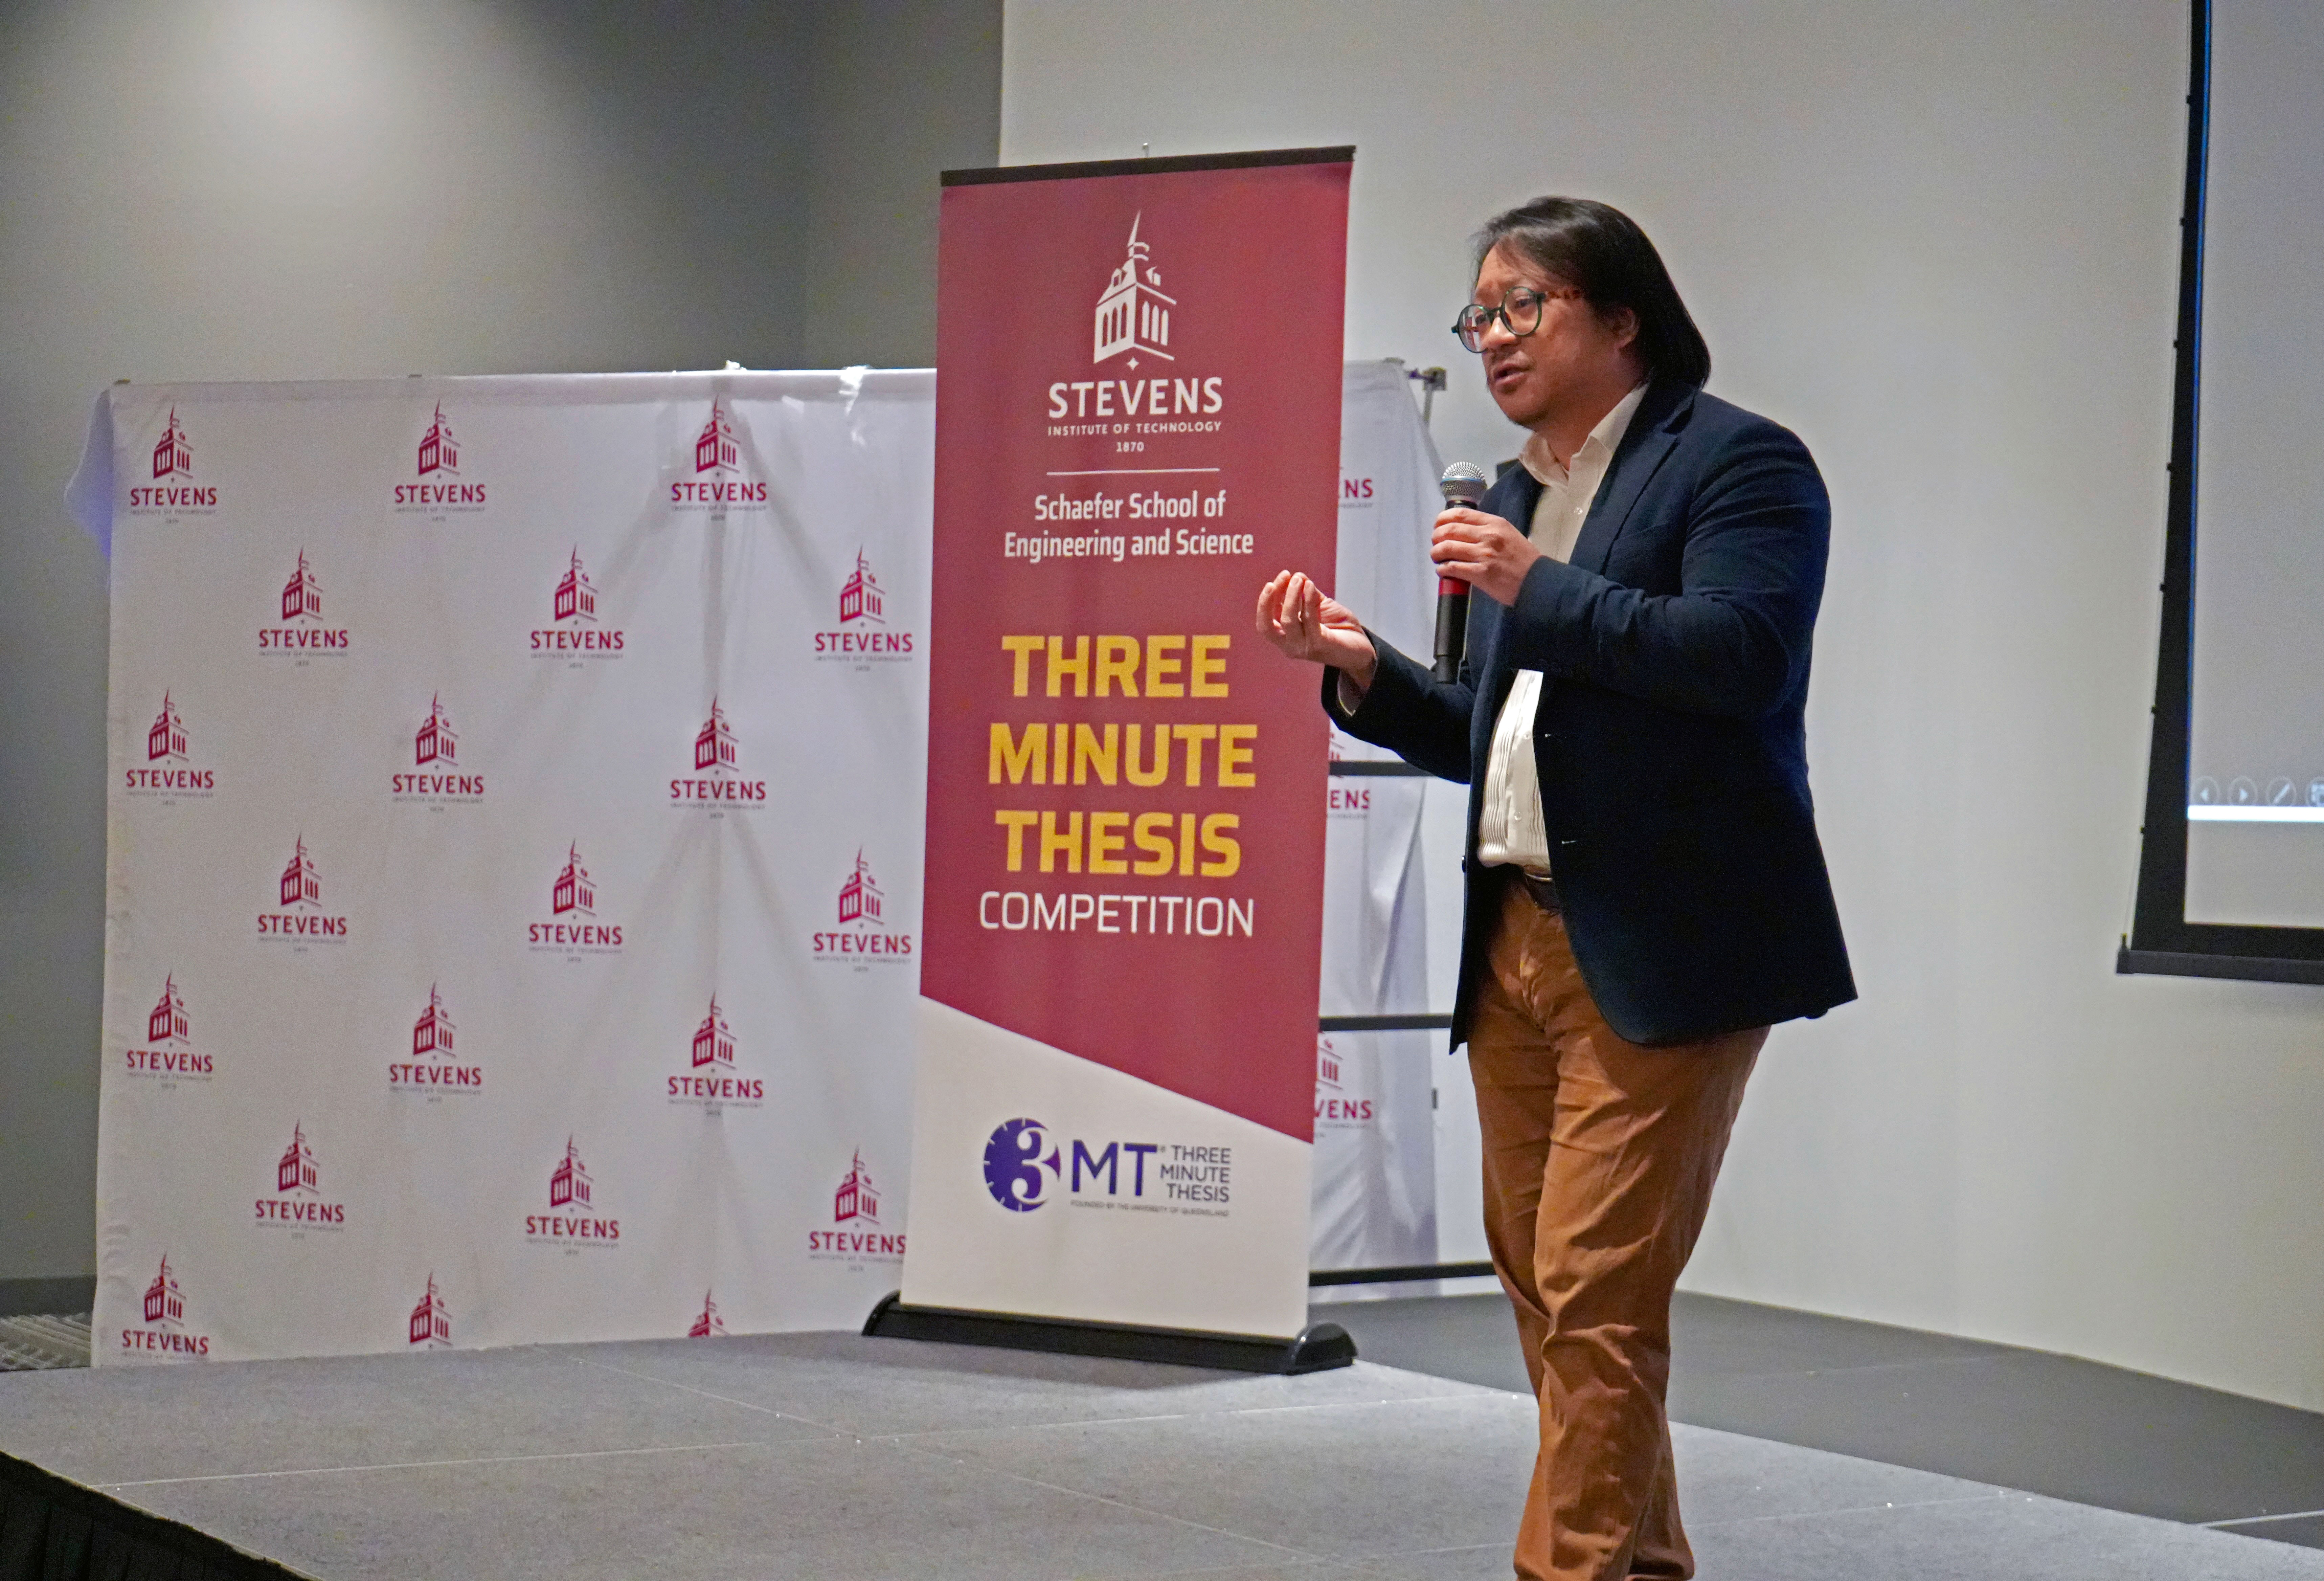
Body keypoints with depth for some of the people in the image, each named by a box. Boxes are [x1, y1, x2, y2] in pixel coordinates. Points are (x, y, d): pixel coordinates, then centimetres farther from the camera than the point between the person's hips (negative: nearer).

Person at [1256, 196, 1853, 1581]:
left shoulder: (1737, 461, -4)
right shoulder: (1518, 492, 20)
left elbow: (1742, 652, -19)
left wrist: (1538, 591, -18)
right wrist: (1362, 669, 8)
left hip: (1660, 951, -8)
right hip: (1517, 942, 8)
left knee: (1598, 1290, -10)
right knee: (1538, 1283, 10)